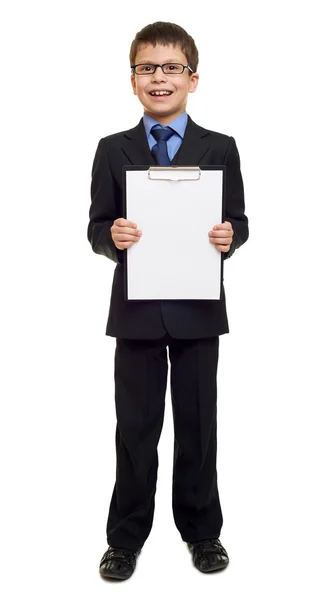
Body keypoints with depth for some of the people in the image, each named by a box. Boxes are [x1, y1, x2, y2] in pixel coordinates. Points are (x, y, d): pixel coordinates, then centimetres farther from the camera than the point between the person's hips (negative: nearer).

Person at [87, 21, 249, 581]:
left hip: (198, 307, 0)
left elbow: (237, 220, 4)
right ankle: (126, 536, 24)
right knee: (136, 425, 8)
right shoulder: (113, 150, 6)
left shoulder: (219, 148, 5)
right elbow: (96, 226, 4)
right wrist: (112, 235, -18)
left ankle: (202, 529, 29)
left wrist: (229, 236, -18)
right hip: (136, 307, 0)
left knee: (197, 422, 11)